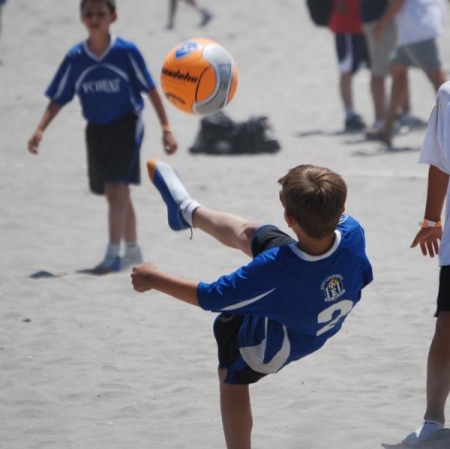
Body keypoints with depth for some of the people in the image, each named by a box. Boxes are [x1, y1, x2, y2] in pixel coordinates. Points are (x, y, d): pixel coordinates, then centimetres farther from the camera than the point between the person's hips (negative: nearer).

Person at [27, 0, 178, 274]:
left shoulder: (127, 52, -14)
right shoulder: (75, 58, -5)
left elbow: (151, 90, -8)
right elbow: (58, 98, 1)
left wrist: (166, 129, -10)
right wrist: (41, 130, -12)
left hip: (126, 125, -5)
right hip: (96, 129, 5)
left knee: (116, 188, -16)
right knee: (115, 193, 14)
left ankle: (113, 255, -14)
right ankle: (133, 250, 28)